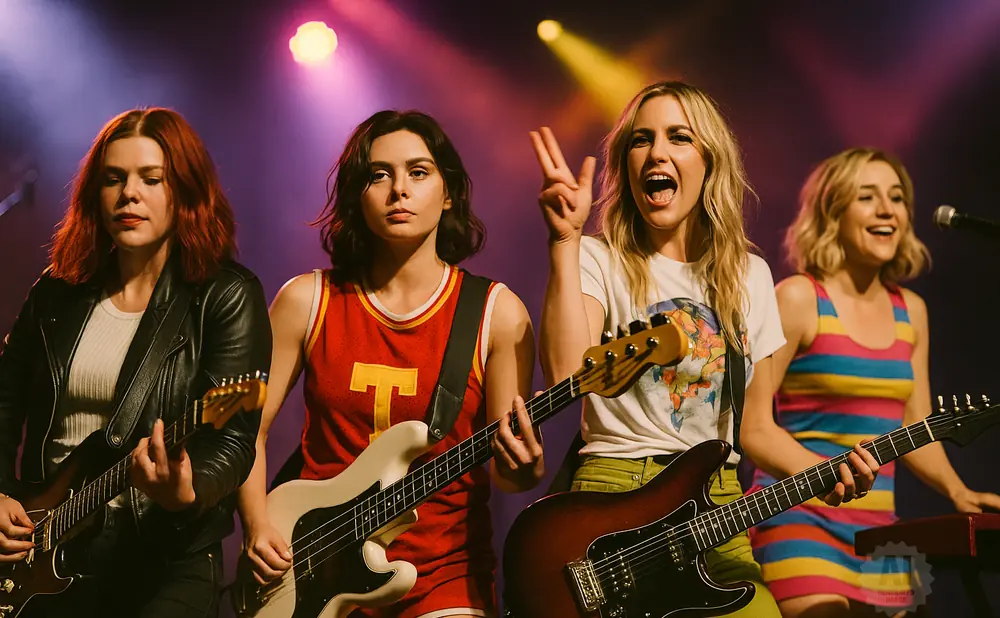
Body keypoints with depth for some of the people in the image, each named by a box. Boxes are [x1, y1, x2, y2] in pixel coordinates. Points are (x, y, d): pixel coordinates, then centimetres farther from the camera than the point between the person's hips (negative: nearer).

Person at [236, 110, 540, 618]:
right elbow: (249, 428, 8)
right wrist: (258, 527, -4)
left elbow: (500, 468, 1)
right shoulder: (306, 300, 2)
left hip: (444, 566, -1)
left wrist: (524, 470, -21)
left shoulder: (497, 313, -2)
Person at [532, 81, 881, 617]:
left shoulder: (748, 276, 12)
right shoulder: (599, 261, -1)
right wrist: (565, 240, -20)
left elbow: (755, 428, 15)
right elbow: (566, 375, -21)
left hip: (721, 512, 4)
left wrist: (828, 473, -2)